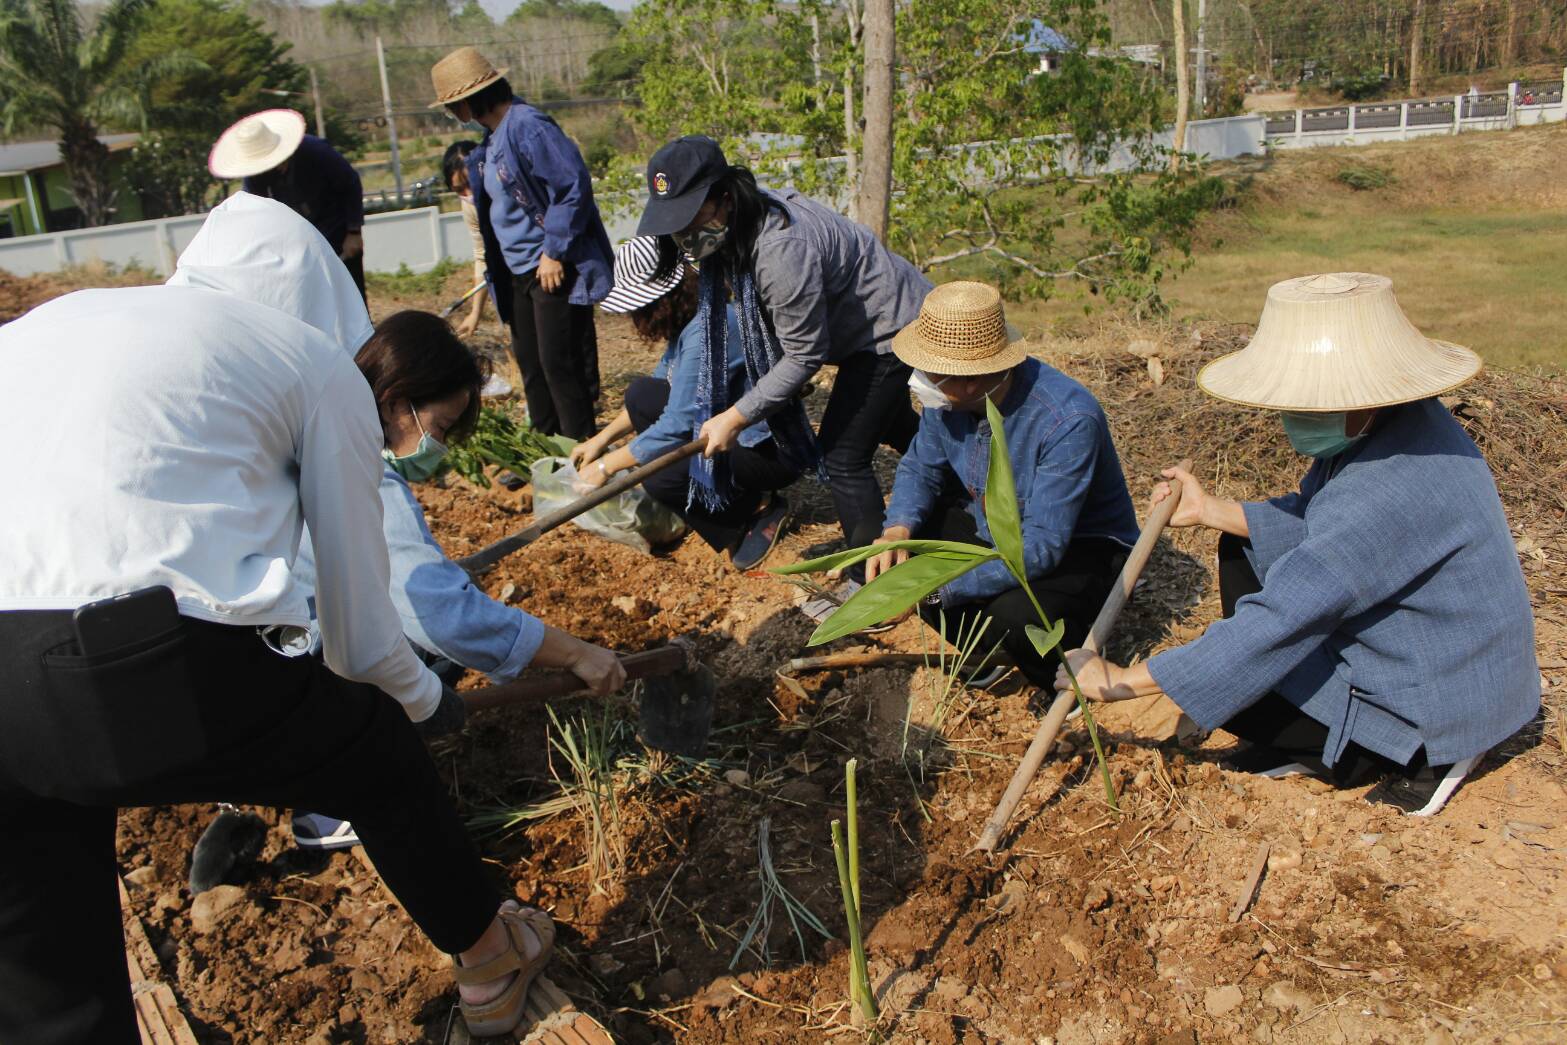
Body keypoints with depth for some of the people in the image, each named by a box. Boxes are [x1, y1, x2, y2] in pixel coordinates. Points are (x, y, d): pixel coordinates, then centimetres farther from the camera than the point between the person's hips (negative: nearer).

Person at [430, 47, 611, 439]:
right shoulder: (493, 136, 12)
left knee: (558, 363, -6)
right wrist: (495, 269, 15)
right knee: (530, 362, 14)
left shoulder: (528, 127, -16)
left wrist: (555, 252, -20)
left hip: (555, 269, -10)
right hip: (518, 271, 10)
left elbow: (574, 186, -22)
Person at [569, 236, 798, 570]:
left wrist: (605, 466, -17)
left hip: (772, 450, -10)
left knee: (660, 478, -27)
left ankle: (761, 509, -3)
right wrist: (602, 439, 10)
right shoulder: (686, 321, 3)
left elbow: (676, 424, -27)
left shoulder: (706, 331, -27)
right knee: (640, 394, 1)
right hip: (732, 432, 10)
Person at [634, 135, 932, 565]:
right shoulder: (732, 228, -11)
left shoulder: (781, 251, -40)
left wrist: (735, 418, -29)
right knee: (894, 427, 30)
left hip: (890, 326, -10)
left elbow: (804, 355, -32)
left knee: (841, 455, -12)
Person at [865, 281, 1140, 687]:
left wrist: (938, 590, -38)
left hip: (1081, 550, -6)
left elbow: (1041, 548, -36)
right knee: (895, 552, -12)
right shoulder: (947, 396, -16)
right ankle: (995, 650, 6)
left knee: (1014, 617, -35)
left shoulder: (1068, 420, -34)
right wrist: (897, 529, -22)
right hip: (994, 532, 7)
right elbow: (919, 467, 0)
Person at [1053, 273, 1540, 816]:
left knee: (1216, 681, -8)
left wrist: (1128, 679, -31)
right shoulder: (1380, 422, -7)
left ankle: (1421, 754, 4)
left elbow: (1284, 619, -35)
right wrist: (1212, 509, -4)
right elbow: (1312, 525, 7)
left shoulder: (1395, 488, -36)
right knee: (1243, 547, 10)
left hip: (1442, 700, -9)